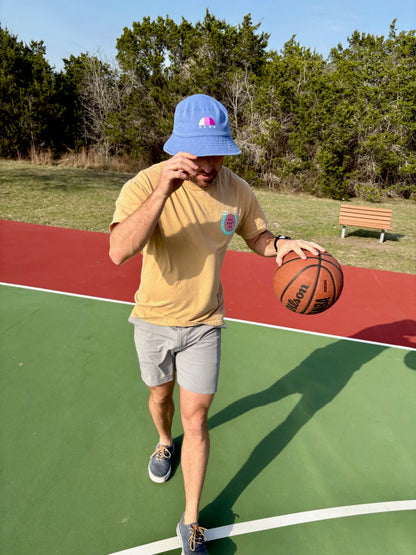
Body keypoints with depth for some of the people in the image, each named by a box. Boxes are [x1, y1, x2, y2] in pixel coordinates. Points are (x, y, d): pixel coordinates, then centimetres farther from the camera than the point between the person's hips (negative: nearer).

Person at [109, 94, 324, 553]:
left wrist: (281, 245, -18)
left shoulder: (237, 190, -11)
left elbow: (257, 236, 6)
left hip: (204, 324, 1)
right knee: (161, 393, 23)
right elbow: (120, 252, -37)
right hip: (154, 320, 0)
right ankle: (165, 443, 59)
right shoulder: (146, 184, -22)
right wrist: (163, 191, -48)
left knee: (196, 418, 2)